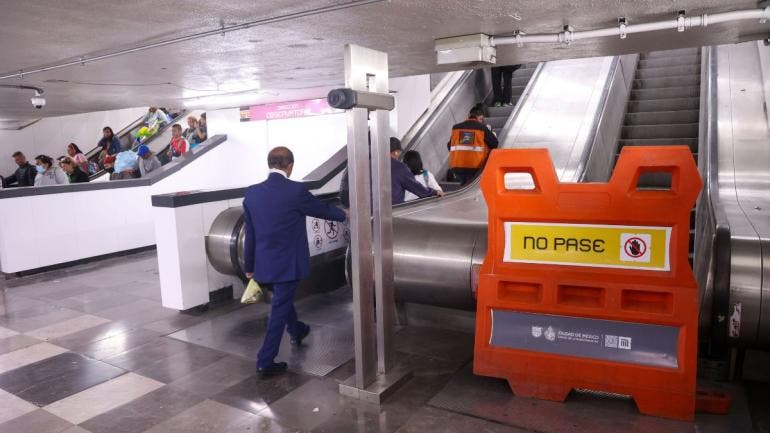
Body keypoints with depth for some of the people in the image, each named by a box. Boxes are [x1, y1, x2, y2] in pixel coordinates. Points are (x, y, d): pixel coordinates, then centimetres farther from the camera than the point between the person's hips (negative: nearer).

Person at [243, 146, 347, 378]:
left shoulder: (252, 193, -4)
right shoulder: (296, 190, -17)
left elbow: (250, 234, 3)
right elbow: (322, 209, 0)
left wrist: (249, 266, 13)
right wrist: (343, 214, 21)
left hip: (264, 264, 6)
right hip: (288, 263, -5)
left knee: (283, 299, 28)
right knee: (279, 310, 5)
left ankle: (296, 331, 52)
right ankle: (265, 363, 11)